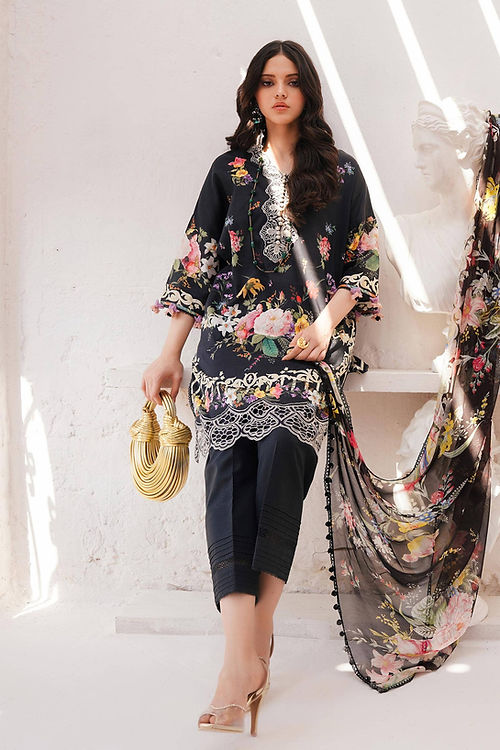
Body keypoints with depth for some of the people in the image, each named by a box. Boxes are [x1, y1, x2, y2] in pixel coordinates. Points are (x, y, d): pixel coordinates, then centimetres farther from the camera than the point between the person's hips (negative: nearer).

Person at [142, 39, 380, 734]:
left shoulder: (341, 172, 14)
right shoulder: (230, 170, 16)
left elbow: (362, 262, 11)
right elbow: (196, 261, 12)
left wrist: (328, 321, -8)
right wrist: (170, 354, 6)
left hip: (305, 350, -1)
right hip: (231, 347, 1)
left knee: (281, 474, -20)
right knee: (231, 479, -14)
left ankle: (249, 652, -17)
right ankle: (247, 655, -19)